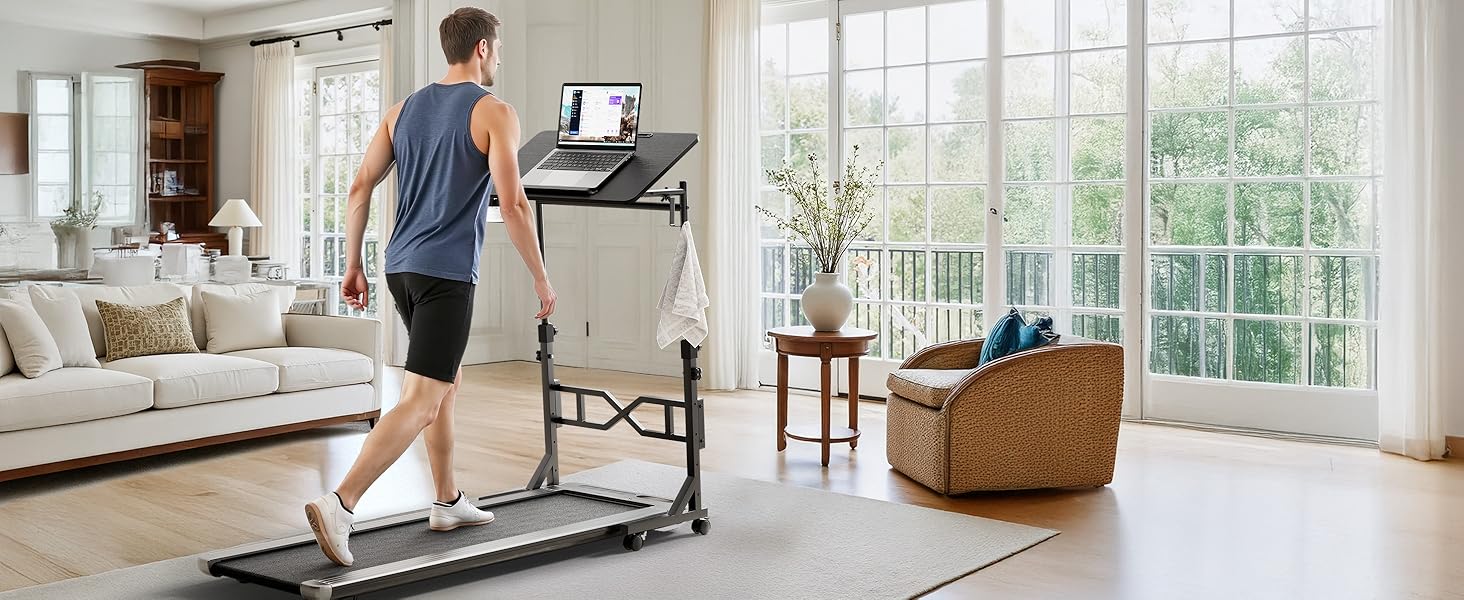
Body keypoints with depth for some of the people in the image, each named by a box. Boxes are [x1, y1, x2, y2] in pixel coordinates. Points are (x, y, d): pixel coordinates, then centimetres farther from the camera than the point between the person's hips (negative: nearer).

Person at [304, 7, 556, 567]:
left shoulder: (403, 109, 13)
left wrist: (353, 265, 15)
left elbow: (360, 189, 10)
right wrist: (541, 279, -6)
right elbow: (513, 204, -14)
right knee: (420, 401, -9)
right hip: (447, 273, -8)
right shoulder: (494, 113, -6)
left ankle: (448, 501, 28)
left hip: (401, 265, 8)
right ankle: (339, 504, -20)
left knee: (447, 380, 21)